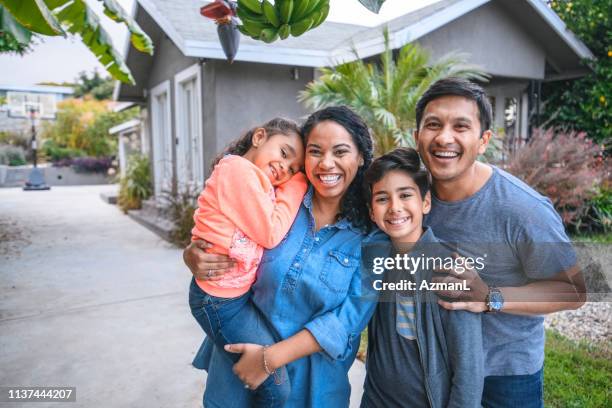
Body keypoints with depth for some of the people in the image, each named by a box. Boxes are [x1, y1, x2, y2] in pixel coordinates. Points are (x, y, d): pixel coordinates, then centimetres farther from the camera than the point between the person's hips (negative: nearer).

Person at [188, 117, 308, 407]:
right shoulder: (237, 168, -19)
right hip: (222, 299, -10)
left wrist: (294, 179, -3)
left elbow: (269, 228, 4)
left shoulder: (260, 182, 12)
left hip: (241, 292, 10)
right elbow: (271, 234, -19)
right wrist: (297, 184, -11)